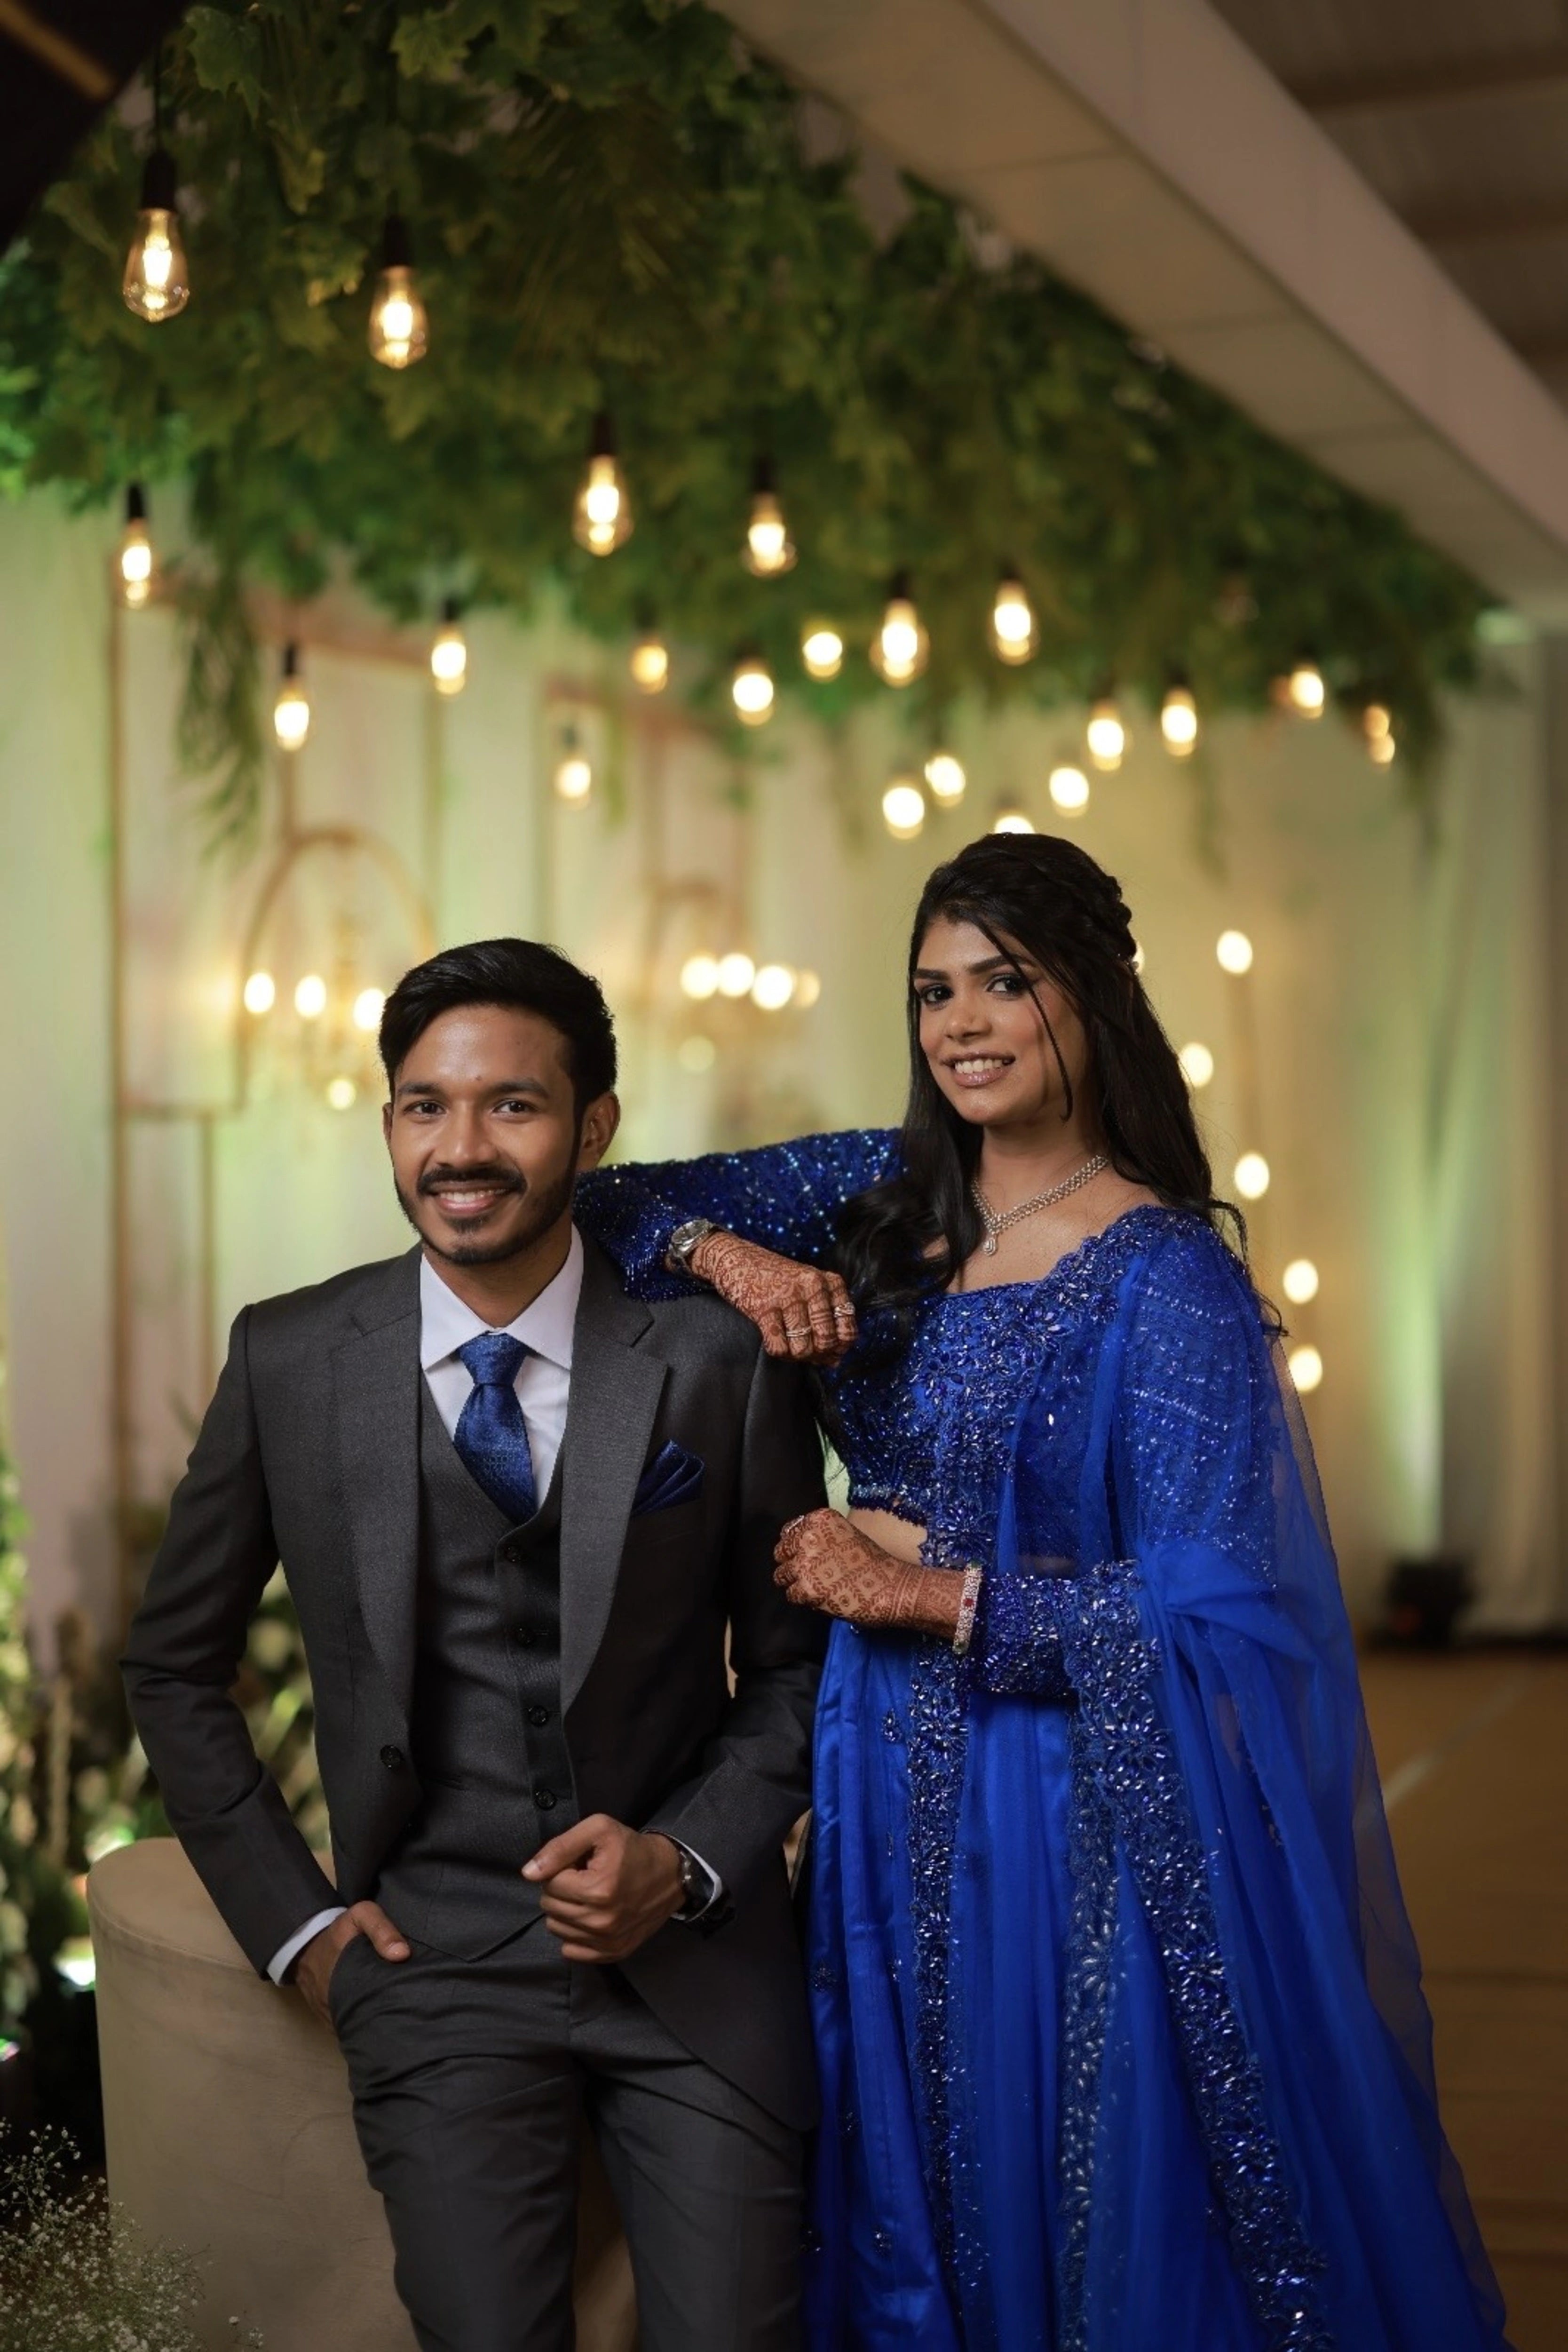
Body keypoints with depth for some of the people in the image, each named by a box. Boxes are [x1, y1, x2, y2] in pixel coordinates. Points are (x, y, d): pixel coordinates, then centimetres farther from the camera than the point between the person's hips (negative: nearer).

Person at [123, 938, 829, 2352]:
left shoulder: (723, 1360, -4)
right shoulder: (290, 1361, -1)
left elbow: (793, 1667, 6)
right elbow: (175, 1668, 10)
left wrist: (684, 1862, -9)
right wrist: (294, 1922, 4)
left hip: (695, 1946, 0)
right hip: (438, 1957, 0)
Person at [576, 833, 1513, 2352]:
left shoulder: (1166, 1274, -13)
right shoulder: (883, 1200, 4)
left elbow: (1206, 1610, -17)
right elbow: (609, 1203, 7)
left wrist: (929, 1592, -16)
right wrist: (726, 1252, -13)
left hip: (1071, 1821, -6)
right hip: (890, 1800, 6)